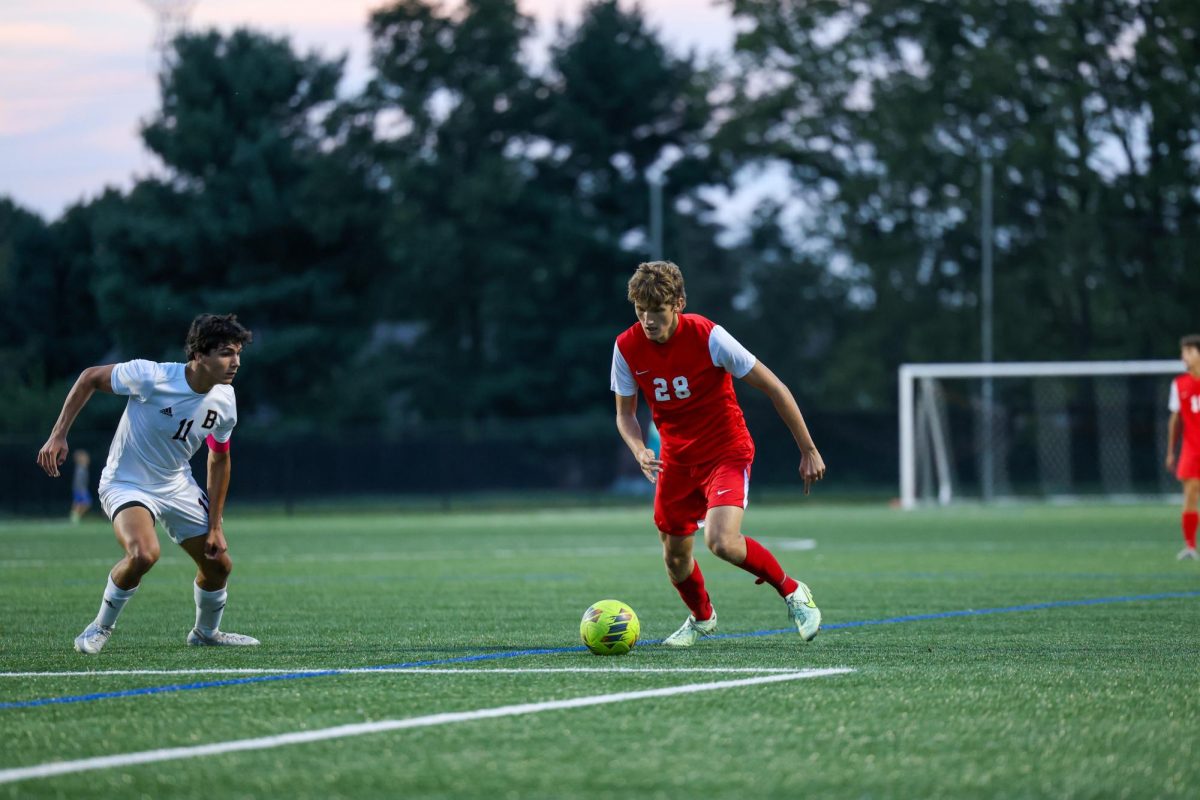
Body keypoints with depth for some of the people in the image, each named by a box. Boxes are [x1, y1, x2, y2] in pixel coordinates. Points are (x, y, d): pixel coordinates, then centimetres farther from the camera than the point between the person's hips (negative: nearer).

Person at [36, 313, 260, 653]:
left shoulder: (224, 403, -10)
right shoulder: (151, 377, -28)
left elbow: (219, 459, 6)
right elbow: (90, 377, -13)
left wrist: (215, 526, 5)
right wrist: (58, 435, -16)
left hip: (178, 486, 6)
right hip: (127, 484, -6)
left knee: (219, 564, 8)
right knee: (144, 553, -33)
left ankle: (206, 632, 39)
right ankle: (100, 628, -7)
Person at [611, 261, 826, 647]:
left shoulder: (708, 337, -21)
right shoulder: (627, 347, -10)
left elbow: (775, 389, -14)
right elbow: (625, 412, 4)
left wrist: (808, 451, -11)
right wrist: (639, 450, -18)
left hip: (727, 452, -5)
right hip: (676, 458, 5)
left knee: (721, 541, -26)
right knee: (675, 557, 11)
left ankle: (792, 592, -1)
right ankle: (702, 618, 44)